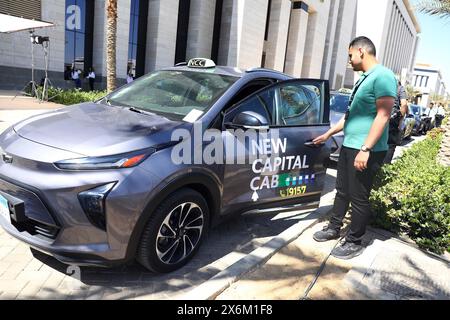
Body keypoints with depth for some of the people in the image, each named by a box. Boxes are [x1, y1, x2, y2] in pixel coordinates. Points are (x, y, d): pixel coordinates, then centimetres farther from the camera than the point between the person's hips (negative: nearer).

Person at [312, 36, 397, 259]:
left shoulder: (382, 76, -13)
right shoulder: (364, 80, 17)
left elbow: (383, 115, -21)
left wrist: (365, 149, -25)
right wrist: (328, 134, 28)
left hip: (365, 151, -9)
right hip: (348, 146, 9)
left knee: (359, 198, 2)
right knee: (342, 191, 18)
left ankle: (354, 242, 16)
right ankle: (334, 229, 32)